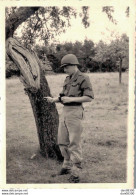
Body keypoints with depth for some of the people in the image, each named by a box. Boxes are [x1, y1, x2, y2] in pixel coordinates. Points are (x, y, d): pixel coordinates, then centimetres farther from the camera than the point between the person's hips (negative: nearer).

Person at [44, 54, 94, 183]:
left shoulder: (83, 79, -7)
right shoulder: (68, 79, 17)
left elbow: (89, 98, -14)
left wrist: (71, 99, -17)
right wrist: (54, 99, 4)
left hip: (75, 112, -8)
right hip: (65, 112, 8)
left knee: (74, 143, -6)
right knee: (62, 142, 13)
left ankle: (76, 173, 0)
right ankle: (67, 165, 29)